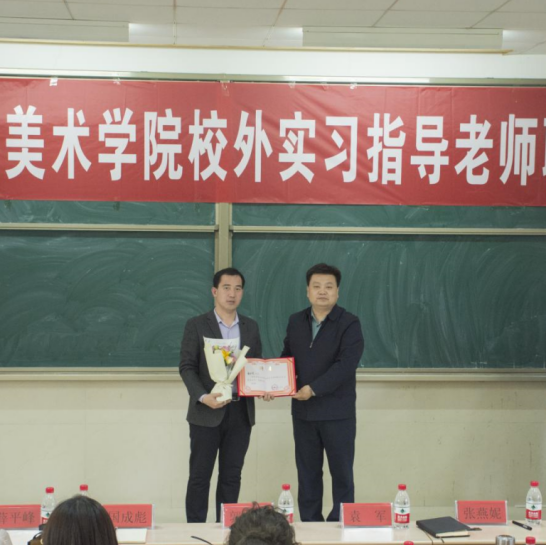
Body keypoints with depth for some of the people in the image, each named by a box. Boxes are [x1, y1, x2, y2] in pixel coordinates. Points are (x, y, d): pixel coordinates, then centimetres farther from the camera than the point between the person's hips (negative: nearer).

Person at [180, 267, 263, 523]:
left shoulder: (251, 327, 11)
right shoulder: (196, 325, -1)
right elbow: (187, 367, -6)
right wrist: (203, 397, -20)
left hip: (240, 413, 4)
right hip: (207, 412, -3)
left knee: (231, 477, 8)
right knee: (200, 476, 2)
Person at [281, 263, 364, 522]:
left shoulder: (349, 324, -8)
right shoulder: (295, 321, 9)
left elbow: (346, 365, -19)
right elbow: (287, 355, 17)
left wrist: (314, 389, -25)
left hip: (337, 411, -5)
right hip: (303, 411, 5)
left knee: (341, 472, 3)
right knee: (307, 472, 10)